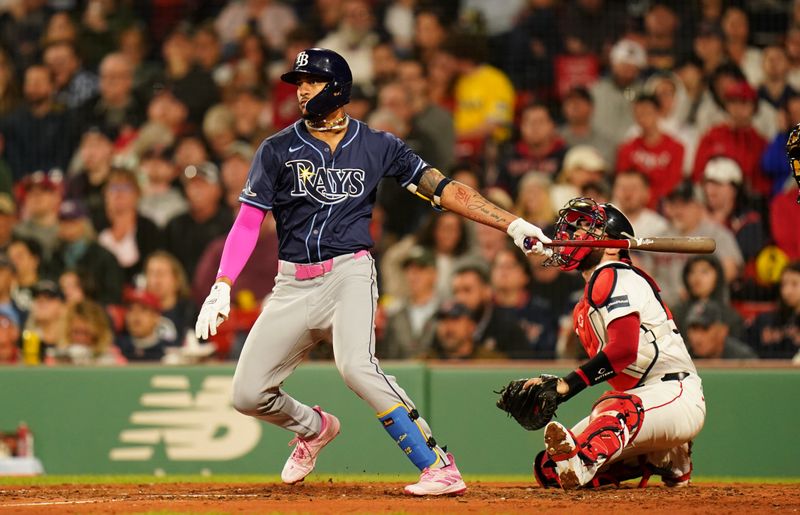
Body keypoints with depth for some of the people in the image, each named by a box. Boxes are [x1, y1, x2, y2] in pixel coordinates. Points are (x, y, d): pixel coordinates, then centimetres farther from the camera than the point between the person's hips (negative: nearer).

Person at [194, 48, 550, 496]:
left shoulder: (378, 147, 4)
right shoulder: (278, 150, 4)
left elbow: (442, 188, 3)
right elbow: (248, 223, 1)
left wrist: (513, 224, -5)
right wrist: (222, 286, -12)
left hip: (349, 274, -3)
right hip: (294, 285, 3)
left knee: (356, 366, -31)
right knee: (248, 394, 0)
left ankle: (441, 468, -29)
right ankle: (314, 428, 33)